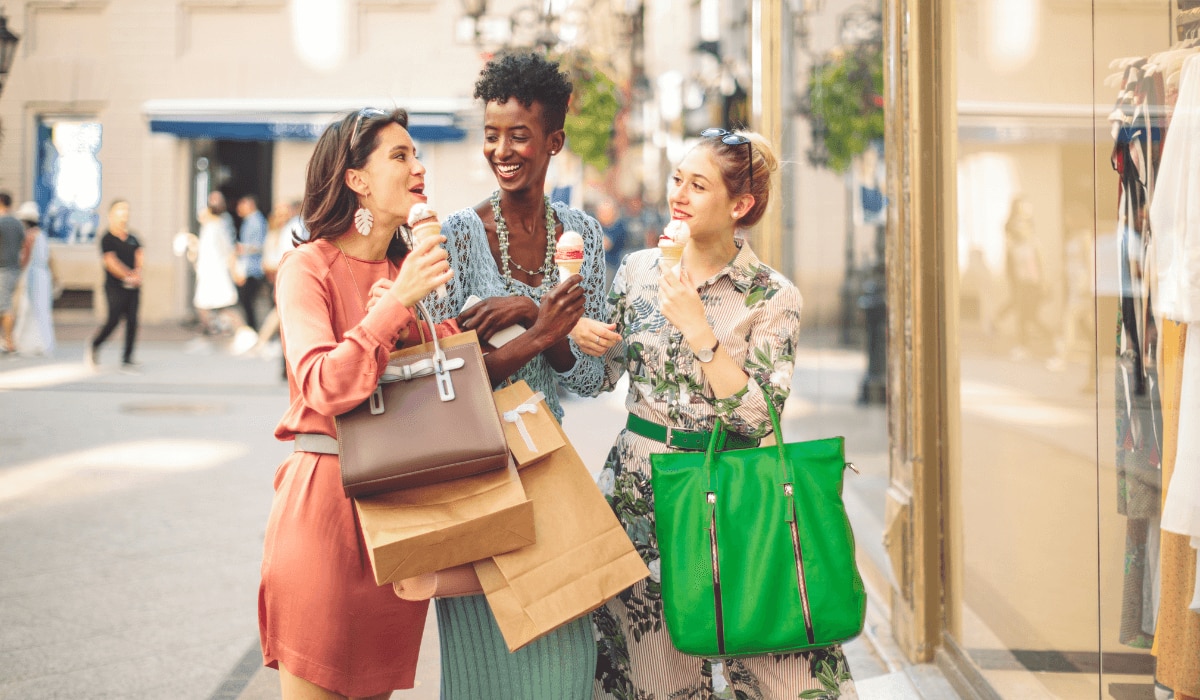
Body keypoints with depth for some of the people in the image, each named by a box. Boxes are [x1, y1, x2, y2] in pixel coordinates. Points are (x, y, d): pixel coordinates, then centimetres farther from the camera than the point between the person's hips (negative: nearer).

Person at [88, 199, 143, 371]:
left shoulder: (132, 238, 13)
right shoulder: (107, 238, -4)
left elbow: (140, 254, 2)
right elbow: (111, 262, -14)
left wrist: (137, 271, -17)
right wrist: (128, 276, -20)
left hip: (133, 286, 5)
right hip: (115, 286, -5)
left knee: (132, 321, 0)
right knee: (114, 319, -8)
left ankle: (127, 359, 5)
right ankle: (94, 346, 17)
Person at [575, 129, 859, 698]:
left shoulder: (772, 297, -7)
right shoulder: (638, 270, 3)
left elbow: (757, 419, -16)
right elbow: (603, 373, 13)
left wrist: (697, 327, -19)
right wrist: (576, 329, -8)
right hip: (640, 493, 3)